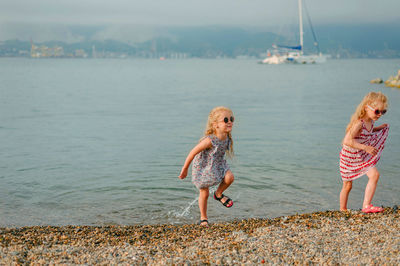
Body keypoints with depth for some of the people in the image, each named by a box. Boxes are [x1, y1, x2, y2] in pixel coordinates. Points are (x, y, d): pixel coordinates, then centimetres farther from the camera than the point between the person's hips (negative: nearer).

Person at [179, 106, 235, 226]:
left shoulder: (227, 137, -13)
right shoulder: (209, 140, -34)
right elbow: (192, 153, -25)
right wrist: (184, 170, -15)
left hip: (218, 164, 5)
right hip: (202, 167, -5)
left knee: (230, 177, -20)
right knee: (204, 193, 4)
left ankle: (218, 194, 11)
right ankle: (203, 218, 26)